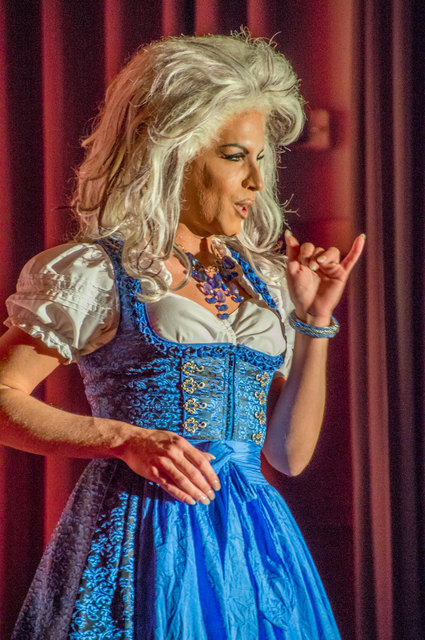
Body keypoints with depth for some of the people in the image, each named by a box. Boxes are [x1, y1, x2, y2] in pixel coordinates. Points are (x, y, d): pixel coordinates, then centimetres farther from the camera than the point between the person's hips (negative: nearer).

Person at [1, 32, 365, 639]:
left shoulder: (262, 279, 14)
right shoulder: (96, 274, -1)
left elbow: (291, 453, 12)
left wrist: (315, 321, 6)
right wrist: (126, 439, -16)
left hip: (254, 539, 5)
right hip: (142, 537, -5)